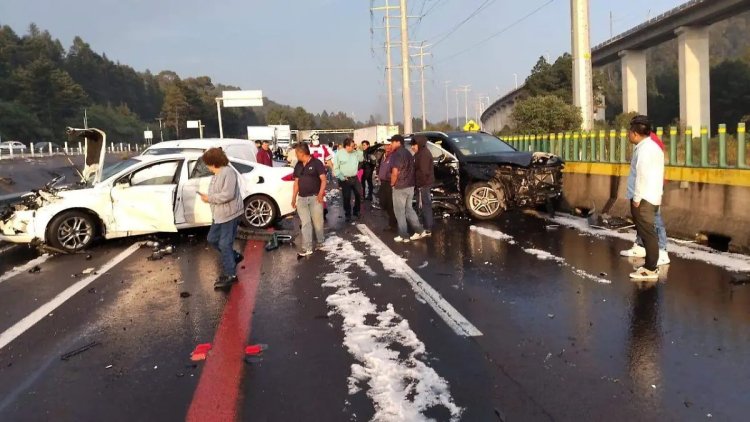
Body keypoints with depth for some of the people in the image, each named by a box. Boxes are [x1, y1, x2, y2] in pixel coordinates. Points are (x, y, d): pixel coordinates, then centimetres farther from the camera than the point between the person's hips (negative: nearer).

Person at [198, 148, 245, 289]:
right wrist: (208, 197, 6)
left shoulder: (228, 172, -19)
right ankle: (234, 256, 33)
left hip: (230, 214, -10)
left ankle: (230, 275, 6)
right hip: (219, 214, 10)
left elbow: (228, 194, -27)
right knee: (212, 239, 17)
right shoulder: (217, 174, 12)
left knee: (225, 244, -5)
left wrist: (209, 198, -19)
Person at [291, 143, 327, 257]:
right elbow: (296, 182, 17)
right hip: (301, 198, 5)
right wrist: (293, 198, 13)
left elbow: (323, 180, -9)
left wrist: (321, 194, -22)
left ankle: (321, 242, 24)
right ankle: (307, 248, 1)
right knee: (305, 224, 1)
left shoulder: (316, 163, -6)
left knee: (317, 222, 2)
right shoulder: (298, 166, 13)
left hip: (315, 197, -5)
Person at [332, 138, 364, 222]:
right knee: (346, 198, 3)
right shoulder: (339, 154, -10)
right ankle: (348, 215, 16)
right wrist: (341, 177, -14)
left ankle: (356, 212, 26)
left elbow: (362, 158, 3)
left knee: (359, 195, 7)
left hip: (355, 178, 5)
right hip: (345, 179, -4)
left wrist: (357, 150, -4)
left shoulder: (355, 152, 5)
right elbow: (335, 168, -10)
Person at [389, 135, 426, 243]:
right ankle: (419, 231, 15)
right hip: (410, 186, 9)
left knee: (399, 211, 2)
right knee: (409, 209, 18)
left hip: (400, 187, -9)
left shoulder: (397, 154, -16)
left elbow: (395, 172, -23)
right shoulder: (408, 153, 14)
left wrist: (392, 183, -9)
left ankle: (403, 236, 6)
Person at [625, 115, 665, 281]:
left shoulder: (644, 149, -14)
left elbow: (642, 175, -21)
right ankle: (651, 266, 22)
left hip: (643, 199, -10)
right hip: (651, 197, 10)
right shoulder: (652, 146, 18)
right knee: (647, 233, 15)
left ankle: (651, 270, -3)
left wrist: (637, 198, -18)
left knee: (647, 233, -6)